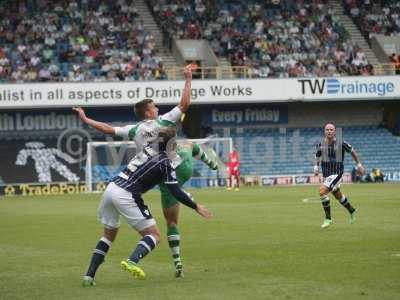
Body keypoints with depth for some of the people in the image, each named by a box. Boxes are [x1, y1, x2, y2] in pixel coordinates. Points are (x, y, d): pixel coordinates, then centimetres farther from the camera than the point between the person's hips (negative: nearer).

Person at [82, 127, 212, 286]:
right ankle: (132, 261, -26)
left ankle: (89, 276, 14)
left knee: (109, 234, 24)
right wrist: (196, 207, 2)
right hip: (126, 195, -7)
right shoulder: (165, 163, -4)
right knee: (154, 235, 2)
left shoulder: (149, 150, 13)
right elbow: (176, 192, -6)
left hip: (111, 188, 7)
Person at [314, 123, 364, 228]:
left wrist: (359, 165, 10)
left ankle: (328, 219, -13)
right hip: (326, 174, 6)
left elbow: (352, 151, 3)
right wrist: (316, 167, 1)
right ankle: (352, 211, 50)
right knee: (338, 195, 23)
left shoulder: (341, 143, -13)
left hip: (337, 173, -6)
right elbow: (317, 156, 16)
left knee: (322, 191, -24)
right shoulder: (321, 144, -3)